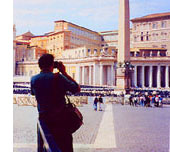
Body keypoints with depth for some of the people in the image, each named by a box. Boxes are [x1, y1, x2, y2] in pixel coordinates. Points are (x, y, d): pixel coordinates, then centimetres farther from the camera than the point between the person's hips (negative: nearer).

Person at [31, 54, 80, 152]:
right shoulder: (58, 77, -16)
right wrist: (64, 73, -5)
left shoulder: (33, 79, -2)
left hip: (43, 117, 5)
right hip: (60, 118, -5)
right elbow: (77, 89, -9)